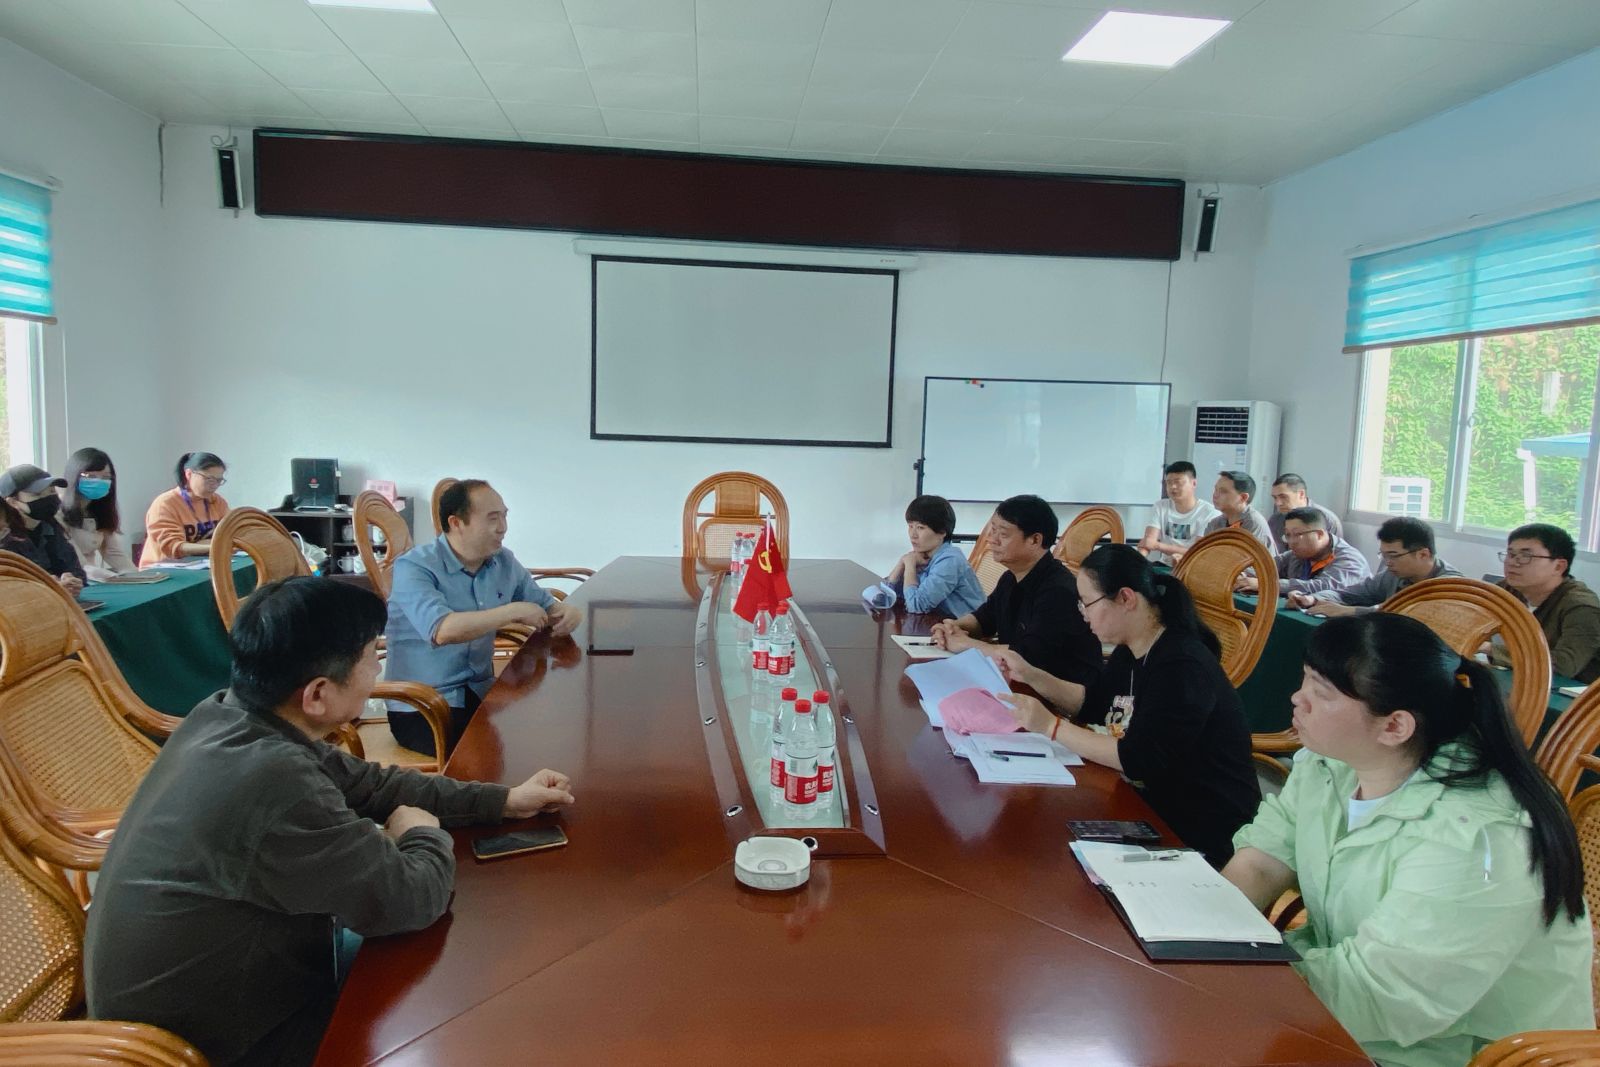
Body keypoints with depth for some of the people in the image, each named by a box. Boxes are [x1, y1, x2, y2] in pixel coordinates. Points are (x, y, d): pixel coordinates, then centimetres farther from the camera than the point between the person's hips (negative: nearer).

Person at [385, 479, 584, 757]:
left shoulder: (504, 562, 5)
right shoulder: (414, 568, -14)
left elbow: (546, 606, 17)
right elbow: (442, 631, -31)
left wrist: (568, 610, -8)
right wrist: (514, 611, -23)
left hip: (481, 692, 6)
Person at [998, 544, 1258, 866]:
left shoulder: (1182, 667, -25)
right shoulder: (1132, 651, 4)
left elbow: (1138, 760, -28)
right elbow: (1092, 703, 18)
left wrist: (1051, 726, -23)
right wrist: (1030, 675, 6)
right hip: (1152, 804, 8)